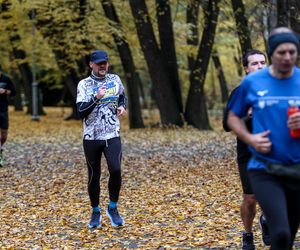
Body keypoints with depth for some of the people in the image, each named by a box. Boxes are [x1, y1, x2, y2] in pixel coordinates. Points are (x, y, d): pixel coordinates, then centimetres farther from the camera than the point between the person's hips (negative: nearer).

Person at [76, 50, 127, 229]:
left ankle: (113, 208, 2)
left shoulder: (115, 80, 6)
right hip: (91, 137, -1)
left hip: (113, 135, 1)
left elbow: (122, 96, 26)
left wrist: (122, 106, 4)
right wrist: (96, 98, -26)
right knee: (94, 176, 5)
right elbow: (81, 112, -13)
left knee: (116, 170, -17)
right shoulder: (84, 84, -4)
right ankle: (96, 213, 22)